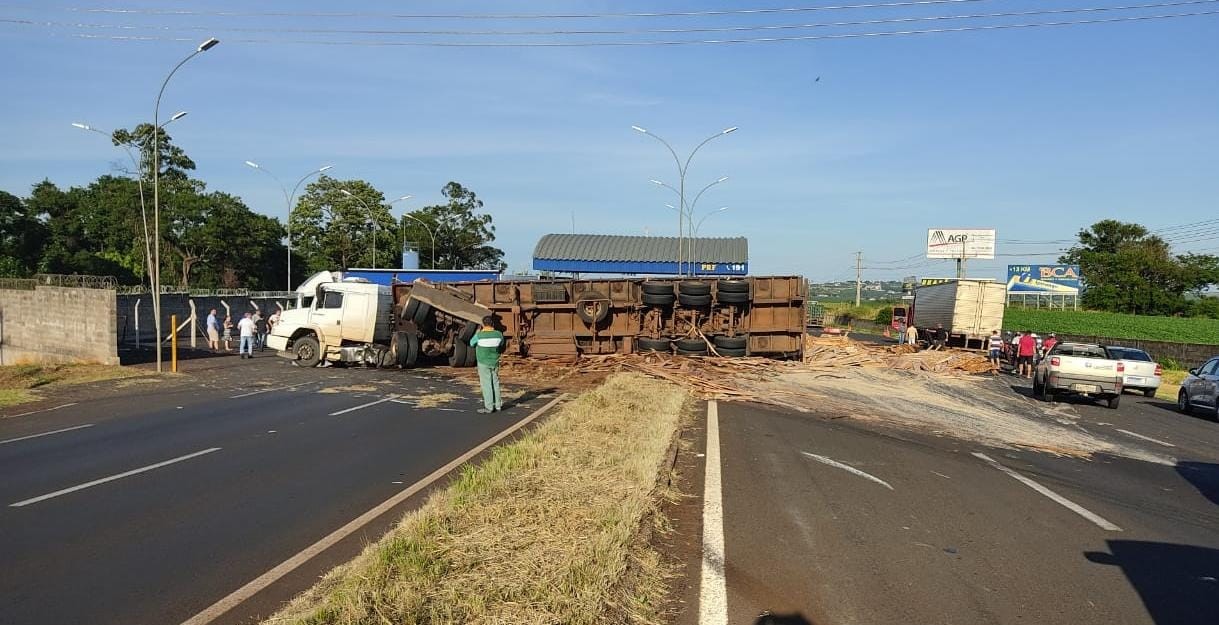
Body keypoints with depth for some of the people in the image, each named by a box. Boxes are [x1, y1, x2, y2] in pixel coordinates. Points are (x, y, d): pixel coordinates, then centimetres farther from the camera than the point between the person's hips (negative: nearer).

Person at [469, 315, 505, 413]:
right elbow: (502, 344, 11)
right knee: (495, 382, 15)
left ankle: (489, 407, 1)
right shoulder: (498, 334, -7)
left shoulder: (479, 335, -16)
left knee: (486, 384, 0)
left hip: (483, 363, -4)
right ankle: (498, 404, 22)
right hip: (495, 362, 4)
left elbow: (472, 343, 2)